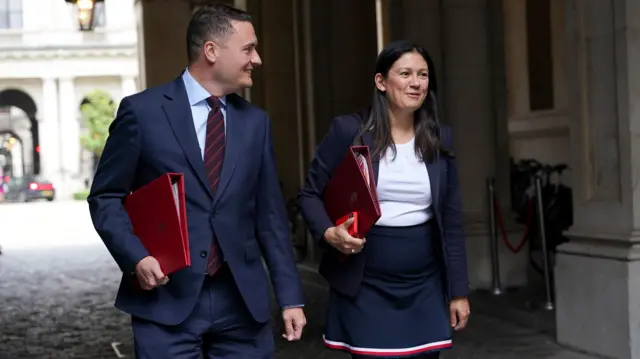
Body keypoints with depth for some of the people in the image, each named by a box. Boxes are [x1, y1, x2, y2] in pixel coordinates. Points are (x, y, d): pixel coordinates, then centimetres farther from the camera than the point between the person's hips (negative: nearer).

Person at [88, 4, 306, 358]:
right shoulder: (142, 111, -2)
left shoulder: (255, 121, 10)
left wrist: (290, 297, 7)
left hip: (242, 298, 4)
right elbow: (105, 198, 1)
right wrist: (136, 257, -15)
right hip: (166, 297, -3)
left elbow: (270, 215, 10)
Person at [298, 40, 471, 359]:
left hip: (425, 286, 3)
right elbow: (310, 194, 1)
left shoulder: (439, 138, 6)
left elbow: (450, 220, 8)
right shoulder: (348, 130, -5)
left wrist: (458, 290, 7)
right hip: (365, 286, -3)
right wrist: (329, 233, -19)